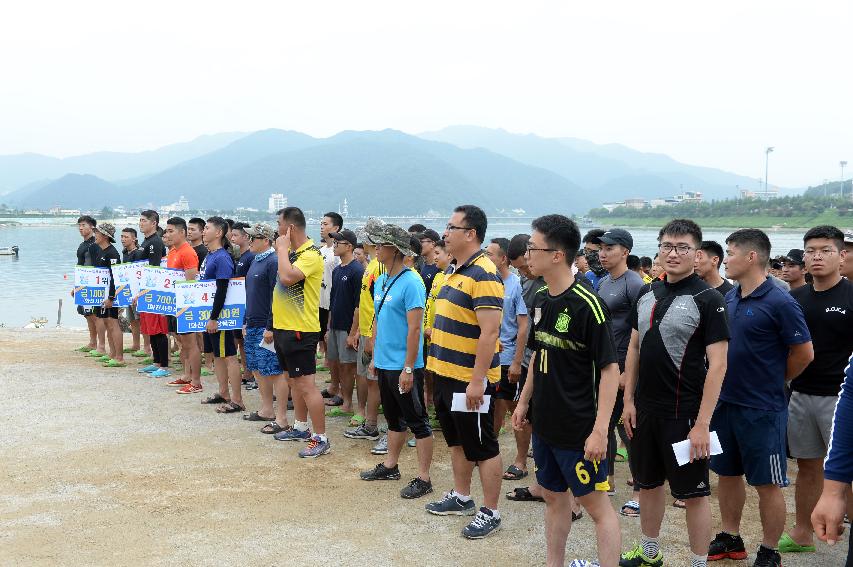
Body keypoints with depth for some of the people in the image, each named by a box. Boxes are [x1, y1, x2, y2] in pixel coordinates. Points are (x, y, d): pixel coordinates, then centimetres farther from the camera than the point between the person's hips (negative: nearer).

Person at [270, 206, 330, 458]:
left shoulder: (311, 254, -18)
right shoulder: (292, 252, 10)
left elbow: (287, 277, -34)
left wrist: (282, 248, -20)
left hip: (301, 330, -10)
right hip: (284, 327, 10)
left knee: (306, 384, -8)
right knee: (293, 380, 19)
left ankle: (321, 438, -2)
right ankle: (300, 428, 33)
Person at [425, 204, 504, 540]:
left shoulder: (483, 275, -19)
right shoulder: (453, 270, 11)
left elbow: (490, 331, -23)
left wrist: (477, 380, -25)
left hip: (469, 379, -9)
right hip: (445, 373, 9)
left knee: (482, 447, 2)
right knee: (457, 441, 21)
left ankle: (490, 512, 13)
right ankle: (461, 497, 35)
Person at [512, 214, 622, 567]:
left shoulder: (587, 305, -19)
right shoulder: (540, 300, 4)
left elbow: (610, 370, -19)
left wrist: (600, 430, -22)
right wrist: (525, 401, 17)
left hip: (578, 429, -8)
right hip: (544, 423, 8)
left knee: (597, 505, 2)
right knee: (553, 497, 19)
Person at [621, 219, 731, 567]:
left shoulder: (707, 299, -12)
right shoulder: (647, 294, 7)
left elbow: (718, 365, -15)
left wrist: (702, 423, -19)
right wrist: (628, 400, 8)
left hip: (684, 414, -6)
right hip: (645, 409, 6)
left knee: (693, 493, 3)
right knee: (648, 483, 19)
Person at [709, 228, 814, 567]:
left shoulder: (780, 303, -16)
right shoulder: (728, 298, 5)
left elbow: (803, 354, -10)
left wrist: (772, 382, 1)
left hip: (761, 409, -7)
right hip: (724, 402, 7)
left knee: (767, 484, 5)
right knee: (728, 474, 18)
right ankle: (730, 539, 33)